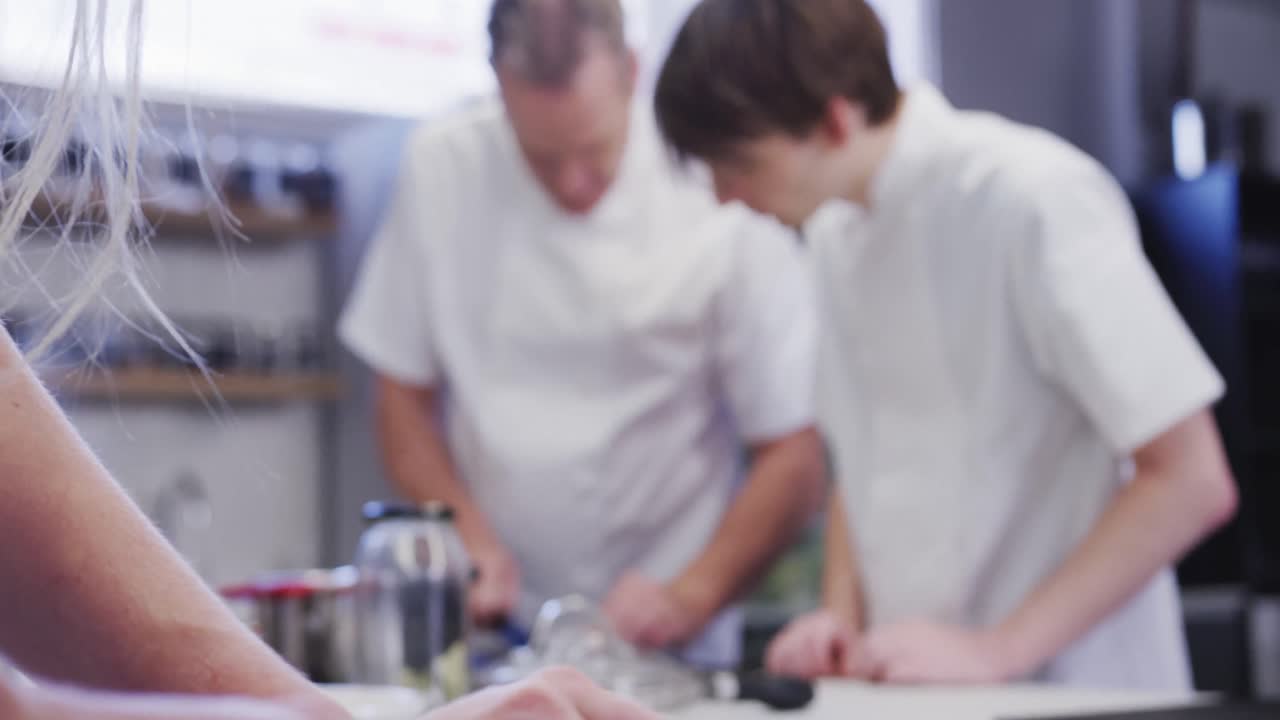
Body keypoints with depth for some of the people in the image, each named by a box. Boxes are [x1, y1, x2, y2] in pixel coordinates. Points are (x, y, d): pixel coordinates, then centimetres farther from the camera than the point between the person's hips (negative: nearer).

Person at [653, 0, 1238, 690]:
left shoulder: (1032, 198, -13)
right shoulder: (835, 232, 7)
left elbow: (1193, 482, -13)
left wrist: (996, 650, -15)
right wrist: (842, 620, 2)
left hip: (1073, 687, -5)